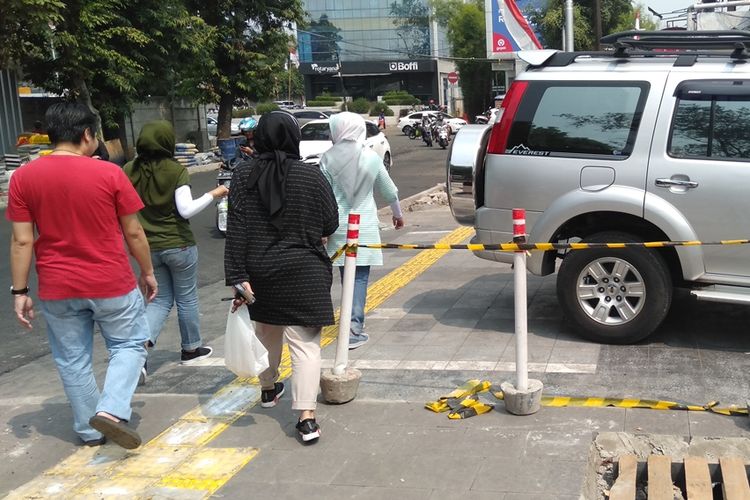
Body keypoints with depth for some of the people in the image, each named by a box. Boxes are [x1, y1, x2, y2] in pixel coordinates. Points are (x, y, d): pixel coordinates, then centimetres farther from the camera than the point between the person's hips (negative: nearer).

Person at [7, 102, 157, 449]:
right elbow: (133, 232, -3)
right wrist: (147, 272, 10)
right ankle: (111, 411, -2)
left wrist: (20, 291, 3)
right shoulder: (109, 173, -10)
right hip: (112, 284, -2)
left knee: (72, 361, 16)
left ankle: (90, 431, 26)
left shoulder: (23, 177, -4)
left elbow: (21, 241, -4)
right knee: (129, 345, 16)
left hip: (57, 290, 3)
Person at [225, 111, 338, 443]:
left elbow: (236, 230, -9)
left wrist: (237, 276, -9)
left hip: (260, 271, 3)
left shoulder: (243, 176, -4)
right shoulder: (310, 177, -9)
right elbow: (330, 224, -2)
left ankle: (268, 390, 44)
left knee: (267, 331, 24)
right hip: (303, 270, -3)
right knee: (305, 342, -1)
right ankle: (306, 416, -9)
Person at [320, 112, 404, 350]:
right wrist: (398, 214, 25)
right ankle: (354, 330, -5)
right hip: (365, 227, -1)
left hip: (339, 226, 1)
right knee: (360, 277, 0)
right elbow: (389, 190, 8)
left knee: (346, 275, 14)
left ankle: (353, 321, 23)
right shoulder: (371, 157, -2)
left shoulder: (328, 158, -6)